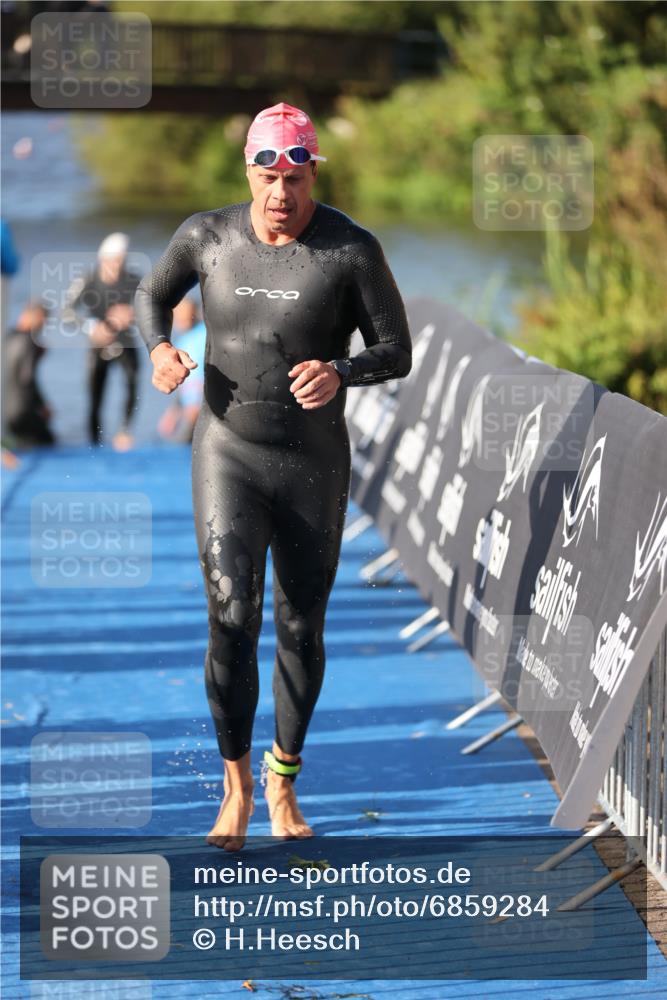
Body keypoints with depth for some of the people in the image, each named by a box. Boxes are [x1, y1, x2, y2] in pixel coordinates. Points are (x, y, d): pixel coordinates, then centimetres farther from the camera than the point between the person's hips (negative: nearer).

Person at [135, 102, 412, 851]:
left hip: (314, 465, 0)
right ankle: (236, 786, 7)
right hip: (227, 455, 0)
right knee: (232, 619, -13)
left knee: (301, 631, 10)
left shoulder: (352, 251, -10)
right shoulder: (207, 236, -4)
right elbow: (152, 296, 15)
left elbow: (397, 352, -6)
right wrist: (159, 349, -8)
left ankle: (283, 782, 32)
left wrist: (338, 374, -27)